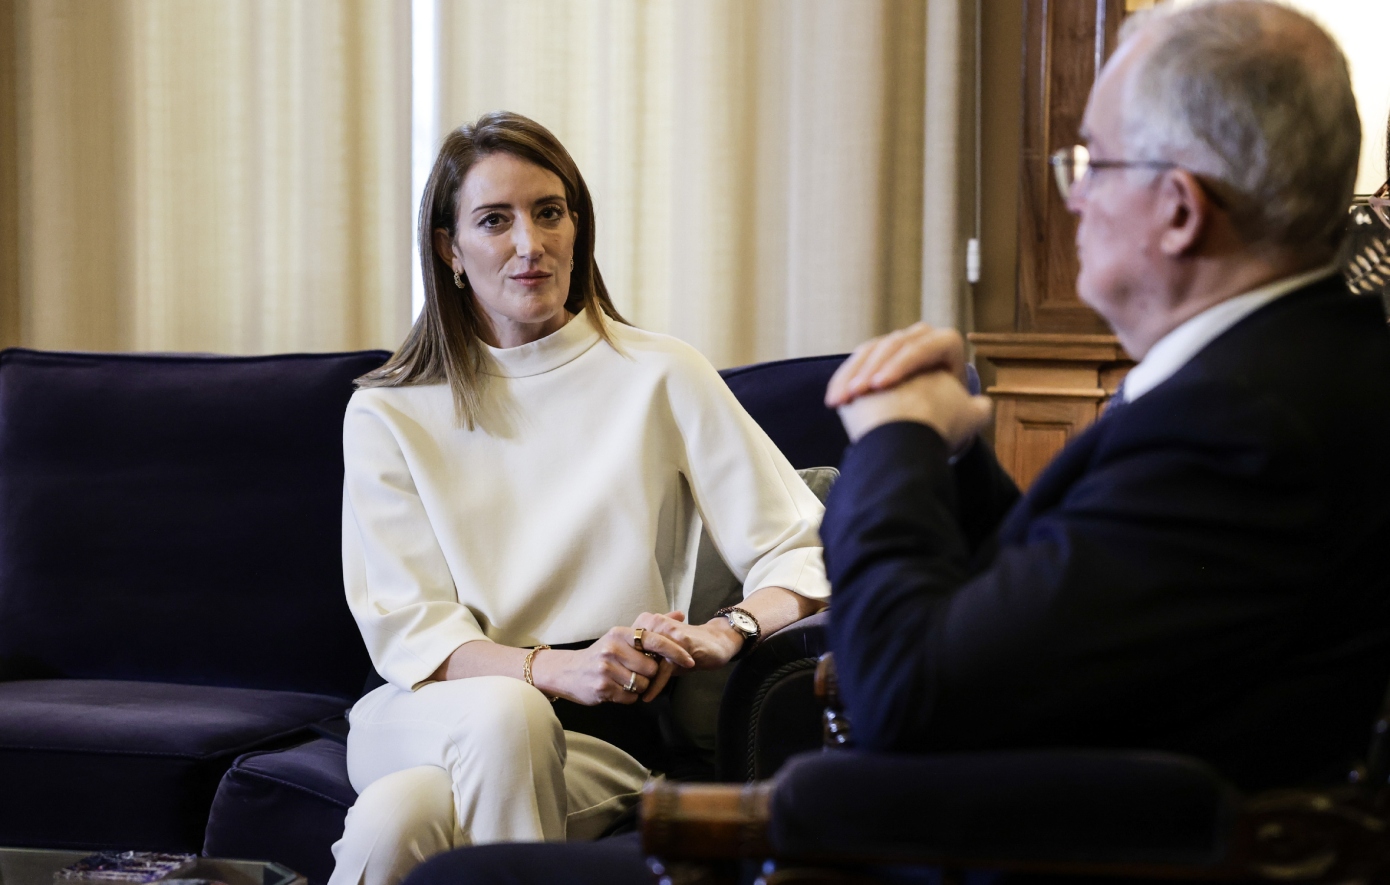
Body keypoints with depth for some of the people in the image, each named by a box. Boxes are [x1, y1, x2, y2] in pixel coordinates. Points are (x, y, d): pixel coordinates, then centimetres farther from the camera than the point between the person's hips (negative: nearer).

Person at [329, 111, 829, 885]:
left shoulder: (660, 378, 4)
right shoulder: (388, 416, 7)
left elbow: (806, 552, 0)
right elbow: (407, 632, -3)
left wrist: (724, 632, -24)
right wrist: (556, 669, -23)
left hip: (602, 738, -2)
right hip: (422, 720, 2)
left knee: (398, 820, -33)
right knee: (504, 711, -36)